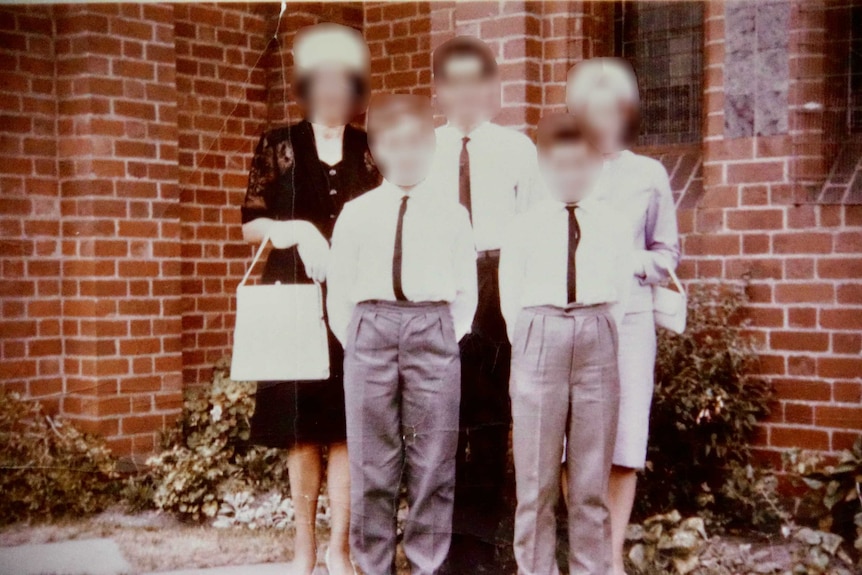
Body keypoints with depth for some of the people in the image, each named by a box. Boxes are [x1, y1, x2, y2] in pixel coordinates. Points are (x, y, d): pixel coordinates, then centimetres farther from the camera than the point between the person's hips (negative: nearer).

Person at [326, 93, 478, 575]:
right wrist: (355, 342, 2)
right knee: (371, 463, 3)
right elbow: (339, 289, 11)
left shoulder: (452, 214, 9)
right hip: (370, 332, 1)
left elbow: (467, 290, 11)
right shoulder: (356, 213, 10)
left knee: (433, 462, 1)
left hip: (434, 334, 0)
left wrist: (450, 337, 0)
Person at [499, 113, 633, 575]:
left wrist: (592, 339, 1)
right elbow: (510, 299, 6)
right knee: (536, 482, 1)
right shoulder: (524, 228, 6)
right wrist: (533, 347, 1)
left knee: (592, 484, 4)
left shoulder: (612, 228, 9)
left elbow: (619, 298, 8)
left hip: (597, 344, 1)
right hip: (538, 341, -1)